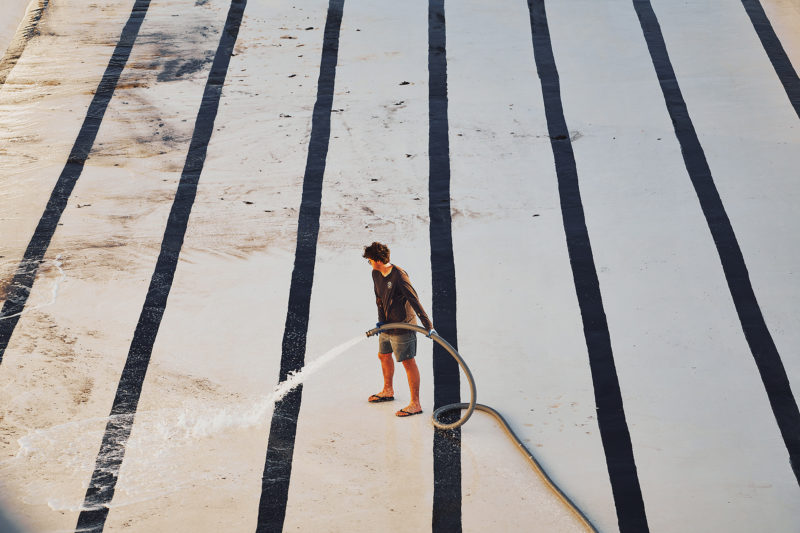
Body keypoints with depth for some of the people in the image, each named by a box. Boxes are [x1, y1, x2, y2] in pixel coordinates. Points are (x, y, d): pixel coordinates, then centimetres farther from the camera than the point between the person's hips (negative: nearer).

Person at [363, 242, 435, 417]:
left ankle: (415, 404, 5)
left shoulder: (399, 276, -24)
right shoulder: (376, 274, 2)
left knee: (408, 363, -3)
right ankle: (388, 391, 44)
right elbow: (379, 298, 8)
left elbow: (415, 301, -24)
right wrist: (381, 320, -6)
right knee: (383, 356, 23)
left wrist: (428, 326, -26)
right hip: (387, 325, 9)